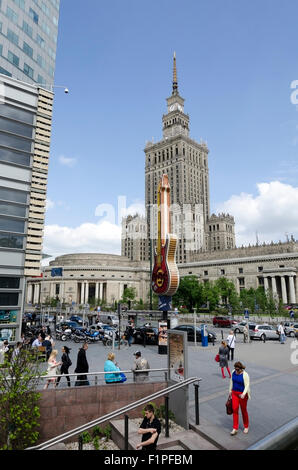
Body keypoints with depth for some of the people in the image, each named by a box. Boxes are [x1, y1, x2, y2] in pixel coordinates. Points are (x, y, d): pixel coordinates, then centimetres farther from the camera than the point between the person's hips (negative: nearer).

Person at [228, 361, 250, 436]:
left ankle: (246, 427, 34)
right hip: (234, 393, 4)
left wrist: (243, 394, -36)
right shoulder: (233, 372, -4)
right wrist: (230, 391, 14)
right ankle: (235, 429, 10)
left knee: (243, 410, 11)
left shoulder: (245, 375, -21)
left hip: (242, 394, -4)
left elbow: (247, 385, -22)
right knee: (235, 410, 1)